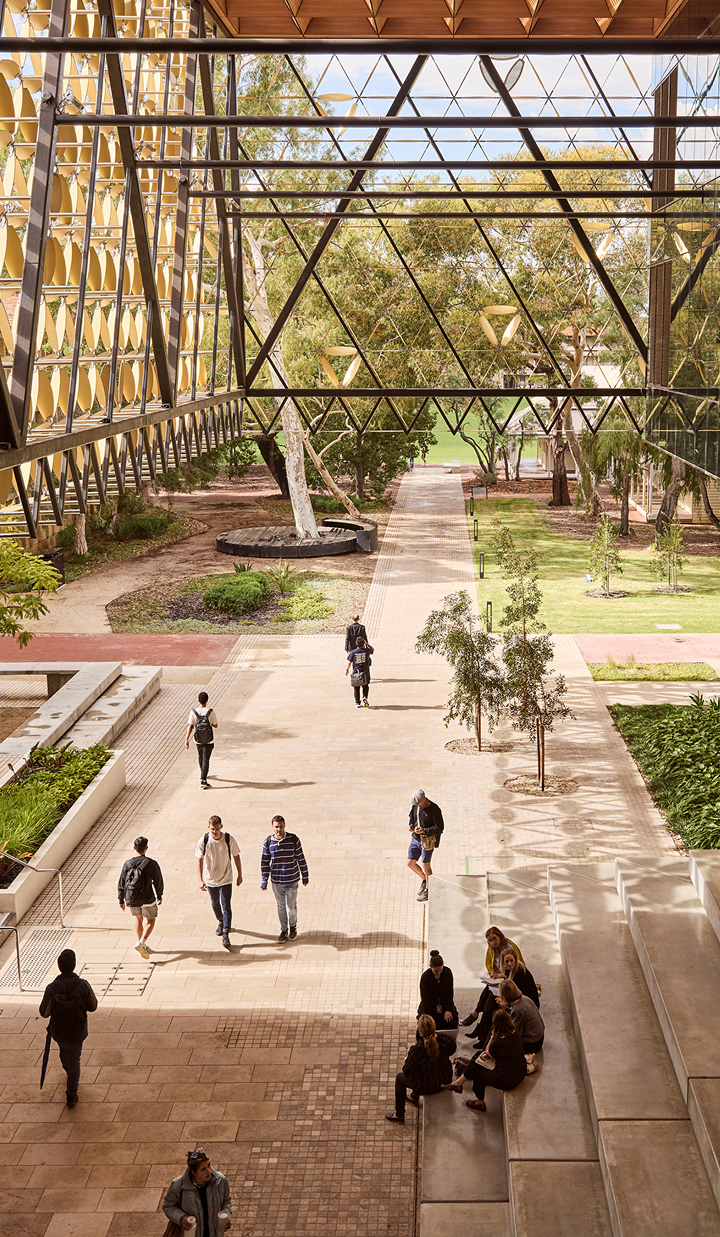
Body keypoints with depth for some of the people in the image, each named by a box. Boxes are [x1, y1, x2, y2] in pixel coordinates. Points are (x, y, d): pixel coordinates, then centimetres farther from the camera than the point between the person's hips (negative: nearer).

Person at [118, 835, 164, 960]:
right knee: (151, 920, 15)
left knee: (138, 918, 26)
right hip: (147, 898, -3)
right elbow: (158, 882, -3)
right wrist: (159, 896, 14)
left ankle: (143, 945, 33)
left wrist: (121, 900, 14)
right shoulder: (152, 864, -12)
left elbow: (121, 883, 1)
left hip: (131, 899, 3)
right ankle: (142, 942, -7)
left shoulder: (127, 864, -5)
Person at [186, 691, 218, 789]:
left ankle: (203, 775, 46)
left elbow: (190, 727, -14)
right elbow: (215, 725, -6)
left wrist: (187, 739, -11)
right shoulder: (210, 712, -15)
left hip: (198, 740, 3)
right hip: (209, 741, -3)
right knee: (206, 760, -1)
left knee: (200, 757, 24)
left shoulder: (193, 712, -12)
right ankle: (203, 781, -10)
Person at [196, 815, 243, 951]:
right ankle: (220, 922, 49)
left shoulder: (229, 840, -16)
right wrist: (200, 880, -18)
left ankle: (226, 934, 2)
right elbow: (199, 860, -10)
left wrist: (240, 875, 4)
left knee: (226, 906, -5)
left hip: (226, 879, -2)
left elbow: (236, 857, -2)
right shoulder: (203, 841, -16)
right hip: (210, 879, 2)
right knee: (215, 904, 21)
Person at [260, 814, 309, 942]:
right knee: (281, 906, 15)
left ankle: (293, 926, 37)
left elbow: (300, 858, -2)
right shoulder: (268, 841, -7)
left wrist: (305, 876, 3)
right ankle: (284, 929, 36)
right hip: (276, 881, 2)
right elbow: (265, 862, 1)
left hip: (292, 880, -1)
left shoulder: (293, 839, -12)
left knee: (291, 907, 8)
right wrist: (264, 881, -2)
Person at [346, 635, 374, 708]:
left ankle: (357, 703, 11)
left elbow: (349, 662, -6)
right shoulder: (367, 650, -6)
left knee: (356, 688, 11)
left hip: (356, 672, 0)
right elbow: (372, 649, 17)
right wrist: (366, 643, 18)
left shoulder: (353, 652, -6)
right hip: (365, 672, 0)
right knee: (365, 686, 18)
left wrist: (346, 669, 5)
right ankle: (365, 697, -7)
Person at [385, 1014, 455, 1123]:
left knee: (399, 1077, 23)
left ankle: (399, 1115, 35)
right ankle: (414, 1098, 58)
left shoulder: (417, 1049, -34)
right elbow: (452, 1049, 4)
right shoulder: (445, 1040, -23)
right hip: (445, 1081, 5)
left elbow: (407, 1071, -20)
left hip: (427, 1087, -5)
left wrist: (405, 1061, 1)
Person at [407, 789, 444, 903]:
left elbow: (439, 827, -17)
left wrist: (424, 830, -27)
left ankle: (428, 890, 22)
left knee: (426, 865, 5)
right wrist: (411, 825, -6)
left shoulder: (434, 809, -20)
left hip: (427, 841, -6)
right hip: (415, 838, 6)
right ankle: (424, 879, 32)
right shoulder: (415, 806, -2)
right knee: (410, 863, 7)